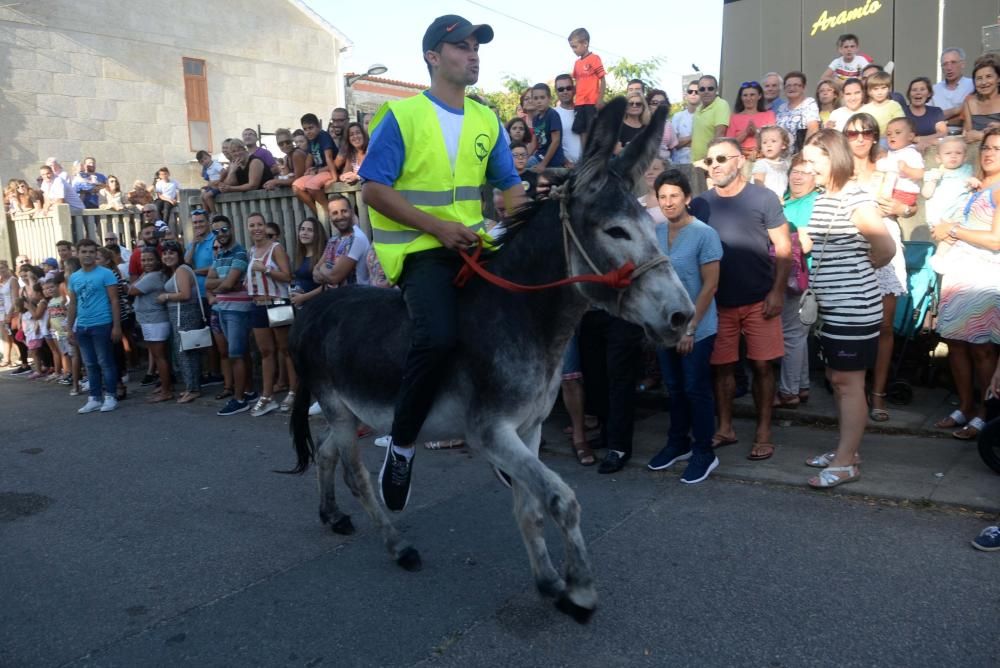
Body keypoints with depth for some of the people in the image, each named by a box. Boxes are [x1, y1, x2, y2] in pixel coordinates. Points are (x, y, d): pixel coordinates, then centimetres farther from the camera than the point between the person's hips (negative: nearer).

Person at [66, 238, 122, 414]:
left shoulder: (105, 274, -6)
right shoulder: (73, 278, 11)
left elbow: (114, 301, -8)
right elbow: (72, 304, 17)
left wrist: (116, 326, -13)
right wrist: (70, 328, 13)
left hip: (102, 325, -6)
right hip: (81, 327, 6)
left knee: (105, 362, 1)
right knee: (90, 364, 11)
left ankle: (110, 397, 9)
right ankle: (94, 398, 18)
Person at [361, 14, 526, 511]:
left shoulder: (487, 121, 11)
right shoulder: (402, 116, -4)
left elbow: (508, 184, 15)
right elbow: (374, 190, -9)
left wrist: (520, 216, -8)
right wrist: (437, 225, -17)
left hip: (472, 245, 6)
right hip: (420, 248, -6)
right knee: (438, 336, -29)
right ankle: (401, 447, -8)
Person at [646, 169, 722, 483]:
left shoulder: (704, 234, -12)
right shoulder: (655, 233, 4)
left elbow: (710, 285, -13)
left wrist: (690, 328, -15)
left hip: (696, 329, -5)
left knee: (696, 390, 3)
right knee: (674, 388, 16)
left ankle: (704, 452, 18)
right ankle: (678, 443, 32)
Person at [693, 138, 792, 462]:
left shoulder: (763, 198, -3)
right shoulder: (702, 203, 4)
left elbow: (783, 248, -3)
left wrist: (777, 291, -12)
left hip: (759, 299, -2)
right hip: (719, 301, 2)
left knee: (762, 365, 4)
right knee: (722, 365, 8)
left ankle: (763, 432, 15)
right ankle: (725, 428, 21)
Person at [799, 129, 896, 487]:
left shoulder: (856, 199, -16)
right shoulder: (821, 200, 11)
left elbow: (886, 249, -19)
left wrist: (861, 267, -4)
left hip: (854, 307, -9)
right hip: (831, 307, 9)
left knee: (849, 382, -2)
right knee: (836, 379, 15)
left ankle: (846, 463, 6)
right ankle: (845, 449, 28)